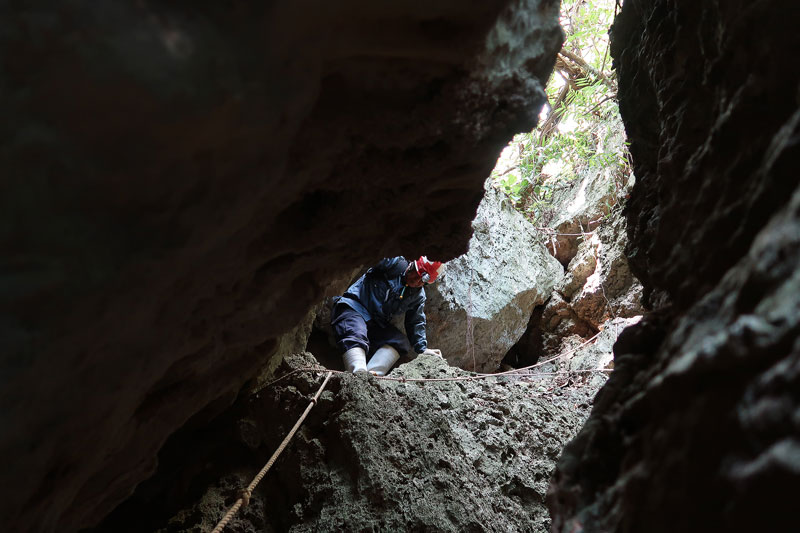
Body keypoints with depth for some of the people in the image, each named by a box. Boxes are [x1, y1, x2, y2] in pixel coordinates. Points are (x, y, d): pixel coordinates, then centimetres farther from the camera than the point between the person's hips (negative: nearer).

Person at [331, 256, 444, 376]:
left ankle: (372, 373, -36)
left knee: (400, 341, -16)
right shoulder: (395, 263, -9)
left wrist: (422, 348, 5)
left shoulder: (419, 295, 10)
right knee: (356, 338, -35)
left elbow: (416, 322, 13)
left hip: (377, 325, 7)